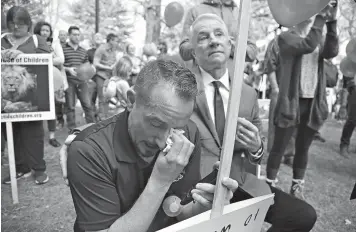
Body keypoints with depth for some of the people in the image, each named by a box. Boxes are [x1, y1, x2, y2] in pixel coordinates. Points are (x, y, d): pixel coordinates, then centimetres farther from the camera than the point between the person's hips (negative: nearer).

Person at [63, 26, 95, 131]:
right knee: (70, 106, 4)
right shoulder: (63, 49, 1)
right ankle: (72, 129, 14)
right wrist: (68, 69, -17)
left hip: (82, 80, 3)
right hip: (69, 81, -3)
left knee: (88, 105, 0)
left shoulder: (83, 51, 15)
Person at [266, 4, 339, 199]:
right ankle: (269, 185, 13)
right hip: (291, 102, -5)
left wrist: (331, 22, -12)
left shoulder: (318, 37, 13)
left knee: (303, 148, 12)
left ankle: (297, 186, 24)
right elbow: (308, 45, -22)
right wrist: (321, 18, -19)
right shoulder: (286, 37, -3)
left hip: (313, 102, 5)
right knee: (279, 147, 0)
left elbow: (331, 52, -7)